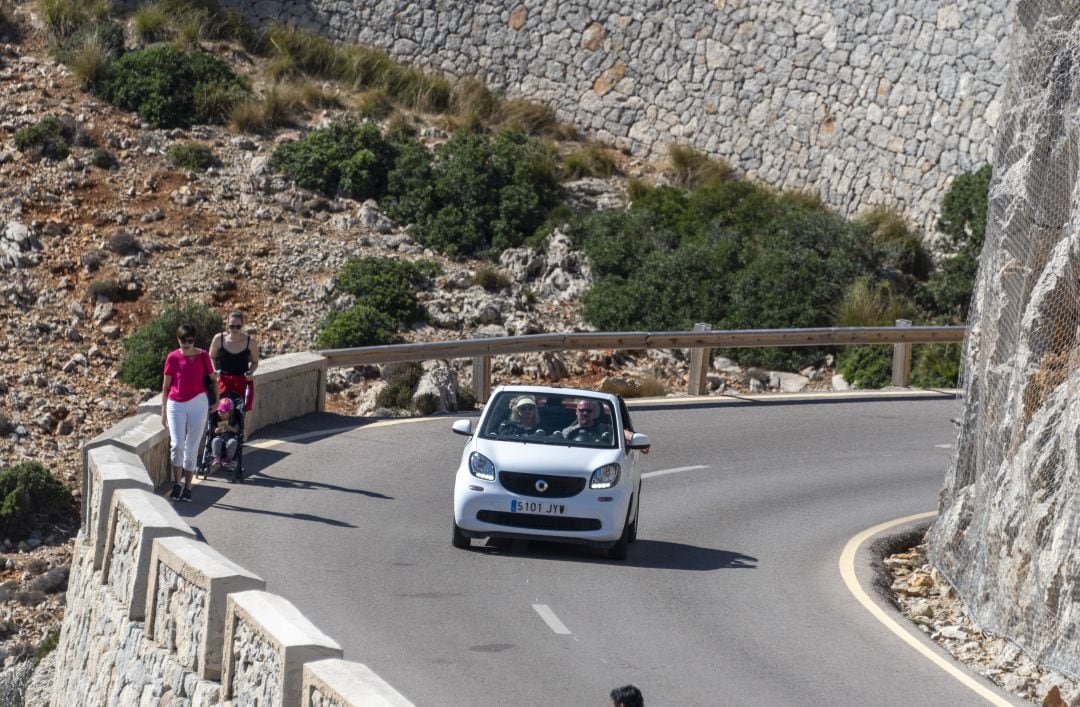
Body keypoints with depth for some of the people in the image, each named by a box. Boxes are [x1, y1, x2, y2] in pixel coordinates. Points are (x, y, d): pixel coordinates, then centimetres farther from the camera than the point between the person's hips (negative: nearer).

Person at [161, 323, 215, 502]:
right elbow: (165, 386, 5)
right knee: (177, 445, -13)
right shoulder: (173, 358, -1)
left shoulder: (202, 356, 1)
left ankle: (187, 488, 12)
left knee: (192, 448, 4)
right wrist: (163, 410, 5)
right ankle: (176, 484, 2)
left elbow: (213, 378, 12)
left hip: (198, 403, 1)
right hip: (176, 405, -1)